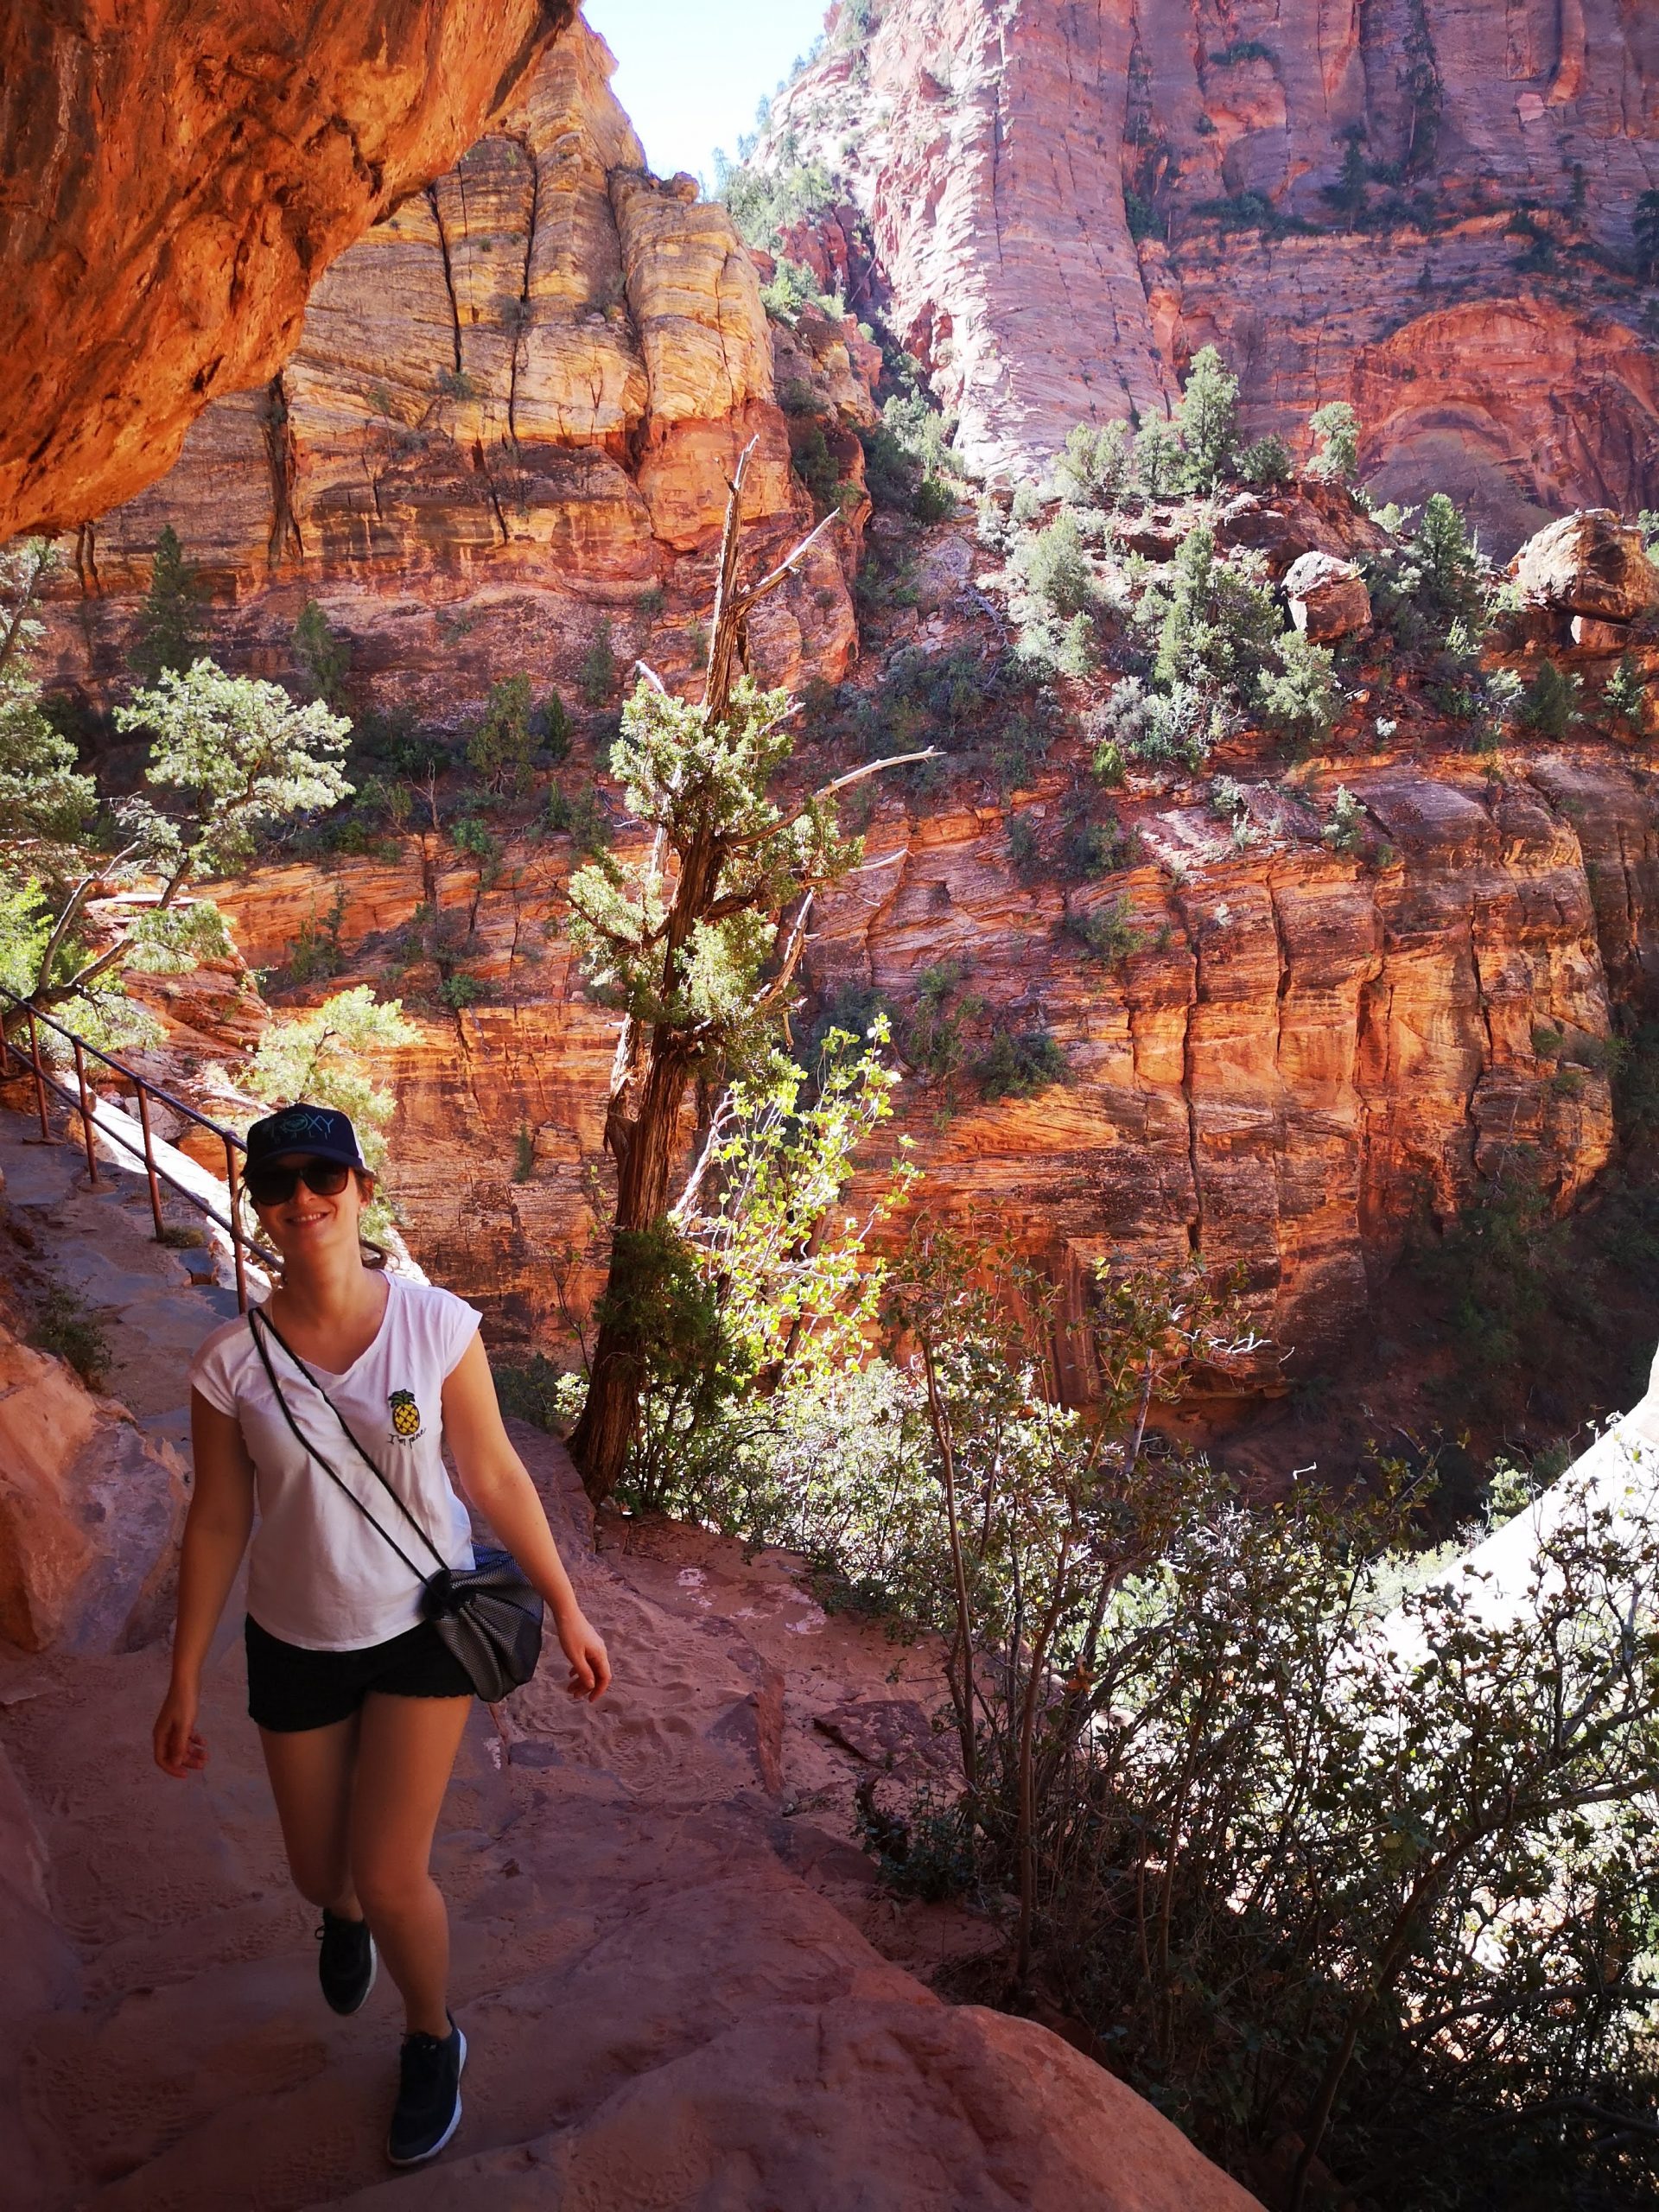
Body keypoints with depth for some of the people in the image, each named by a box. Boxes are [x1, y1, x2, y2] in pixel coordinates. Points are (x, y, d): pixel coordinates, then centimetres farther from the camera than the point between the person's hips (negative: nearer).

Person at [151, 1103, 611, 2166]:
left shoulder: (438, 1324, -18)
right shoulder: (232, 1363, -15)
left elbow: (496, 1478, -8)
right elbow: (218, 1523, -5)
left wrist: (568, 1609, -2)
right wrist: (185, 1680, 0)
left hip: (423, 1626, -2)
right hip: (297, 1642, 2)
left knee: (391, 1882, -3)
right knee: (322, 1872, 17)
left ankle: (433, 2039, 32)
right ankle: (344, 1913, 59)